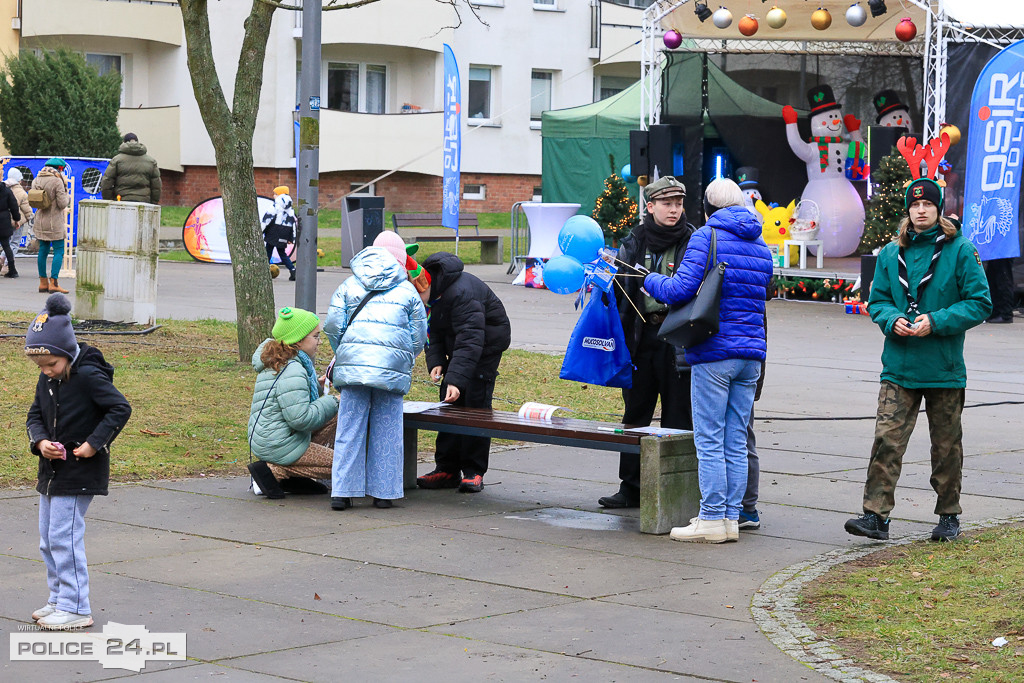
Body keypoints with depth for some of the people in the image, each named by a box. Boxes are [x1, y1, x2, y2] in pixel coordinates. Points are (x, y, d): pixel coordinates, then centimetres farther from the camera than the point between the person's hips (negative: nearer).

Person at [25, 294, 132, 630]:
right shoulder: (47, 380, 5)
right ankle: (59, 600, 24)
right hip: (52, 470, 9)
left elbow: (120, 409, -17)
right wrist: (40, 441, -6)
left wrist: (94, 443, -20)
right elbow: (35, 415, 15)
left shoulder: (87, 376, -17)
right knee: (48, 539, 13)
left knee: (64, 536, -10)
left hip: (80, 471, -9)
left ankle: (76, 608, -3)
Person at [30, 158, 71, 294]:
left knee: (43, 250, 11)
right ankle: (53, 283, -11)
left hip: (40, 220, 7)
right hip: (55, 222, -7)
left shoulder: (36, 180, 7)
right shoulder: (57, 182, -14)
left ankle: (43, 283, 13)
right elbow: (62, 204, -16)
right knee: (59, 251, -3)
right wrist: (67, 198, 2)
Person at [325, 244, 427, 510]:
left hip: (353, 364, 1)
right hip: (392, 367, -1)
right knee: (386, 431, 6)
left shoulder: (349, 286, 16)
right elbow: (419, 336, 13)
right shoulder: (408, 291, 15)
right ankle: (383, 492, 9)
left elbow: (333, 326, 9)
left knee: (350, 429, 3)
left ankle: (342, 492, 1)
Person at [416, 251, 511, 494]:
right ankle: (446, 469, 6)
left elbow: (470, 340, -39)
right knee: (449, 403, 3)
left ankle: (474, 472, -7)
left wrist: (456, 379, -46)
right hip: (459, 343, 8)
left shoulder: (461, 292, -35)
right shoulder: (431, 293, -7)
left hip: (488, 342, -8)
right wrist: (436, 362, -13)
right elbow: (434, 331, 5)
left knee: (476, 405, -13)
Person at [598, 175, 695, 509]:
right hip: (641, 337, 4)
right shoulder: (634, 242, 9)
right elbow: (620, 288, 15)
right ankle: (630, 487, 16)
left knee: (677, 418, 1)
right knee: (636, 413, 9)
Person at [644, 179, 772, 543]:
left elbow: (680, 290, -14)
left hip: (714, 352, -7)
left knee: (709, 440, -3)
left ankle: (712, 519, -3)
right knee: (736, 441, 9)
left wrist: (652, 280, 6)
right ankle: (731, 518, 11)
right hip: (752, 353, 7)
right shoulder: (761, 246, 15)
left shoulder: (706, 237, -6)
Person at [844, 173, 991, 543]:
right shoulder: (891, 253, 8)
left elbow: (979, 303, -5)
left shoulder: (960, 250, -3)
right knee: (887, 439, -9)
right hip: (899, 368, 2)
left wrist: (936, 321, -17)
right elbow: (877, 301, 13)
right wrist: (892, 319, -10)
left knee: (946, 446, 9)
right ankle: (876, 515, -10)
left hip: (944, 369, -2)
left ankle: (949, 516, 22)